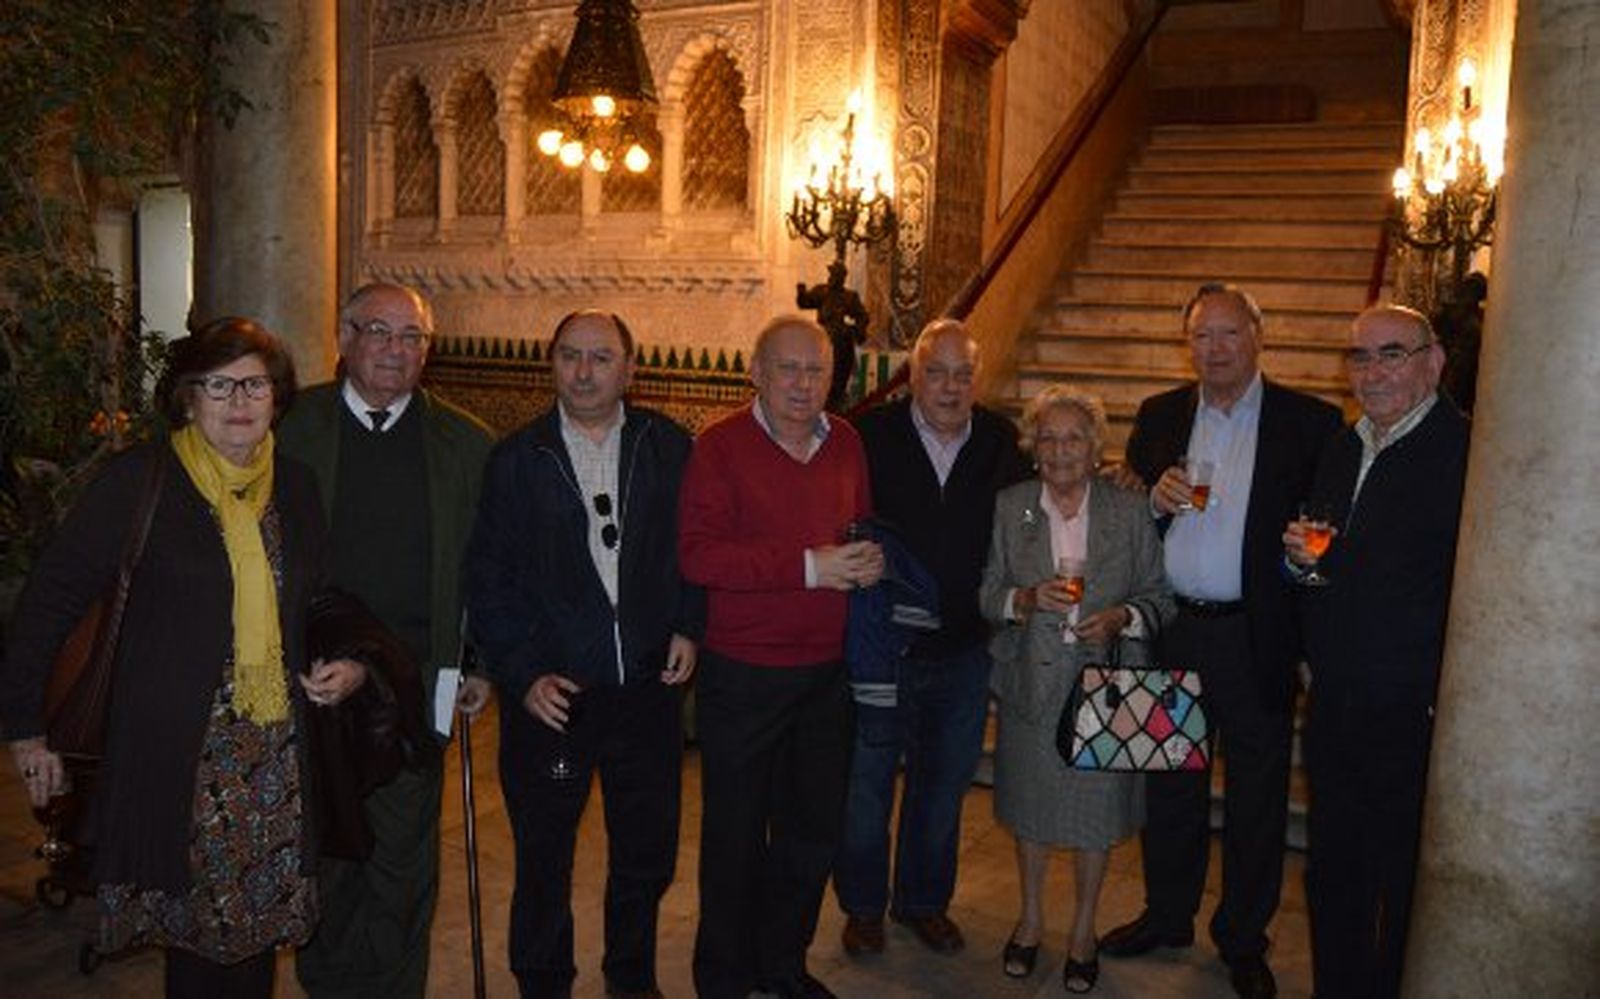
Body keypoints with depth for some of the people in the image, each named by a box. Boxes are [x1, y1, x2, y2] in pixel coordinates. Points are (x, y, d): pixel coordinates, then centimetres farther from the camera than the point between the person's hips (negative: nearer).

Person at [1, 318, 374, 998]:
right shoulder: (138, 481, -6)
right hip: (177, 757, -4)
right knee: (196, 935, 5)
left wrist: (351, 666, 0)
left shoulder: (295, 487, 7)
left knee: (260, 931, 11)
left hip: (278, 759, 4)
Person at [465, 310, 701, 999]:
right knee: (543, 862, 13)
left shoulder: (669, 447, 2)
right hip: (552, 694, -1)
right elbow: (488, 579, -2)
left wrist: (688, 626, -3)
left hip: (649, 687, 2)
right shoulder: (516, 458, -2)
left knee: (648, 853, 16)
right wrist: (523, 676, -9)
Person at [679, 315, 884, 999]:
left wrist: (871, 558, -3)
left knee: (815, 828, 17)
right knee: (736, 834, 9)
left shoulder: (846, 442, 7)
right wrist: (808, 567, -23)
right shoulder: (721, 446, -10)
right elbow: (697, 554, -19)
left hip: (826, 672, 6)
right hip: (741, 677, -5)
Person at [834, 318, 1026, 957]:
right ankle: (863, 906, 33)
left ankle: (924, 901, 39)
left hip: (963, 651, 3)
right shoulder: (871, 436, -10)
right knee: (866, 783, 11)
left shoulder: (1000, 442, 0)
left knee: (944, 784, 18)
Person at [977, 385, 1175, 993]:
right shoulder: (1008, 508, -2)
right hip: (1031, 685, 1)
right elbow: (985, 593, 1)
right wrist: (1022, 600, -19)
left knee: (1096, 808, 10)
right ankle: (1031, 918, 38)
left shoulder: (1130, 512, -3)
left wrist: (1122, 618, -18)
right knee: (1030, 804, 15)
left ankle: (1083, 930, 32)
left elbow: (1160, 597, 1)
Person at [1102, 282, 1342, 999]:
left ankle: (1243, 940, 29)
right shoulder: (1159, 416, 6)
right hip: (1170, 630, 3)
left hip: (1255, 637, -2)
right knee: (1169, 785, 16)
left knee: (1256, 797, 10)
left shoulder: (1310, 422, -3)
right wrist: (1157, 499, -12)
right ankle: (1166, 915, 35)